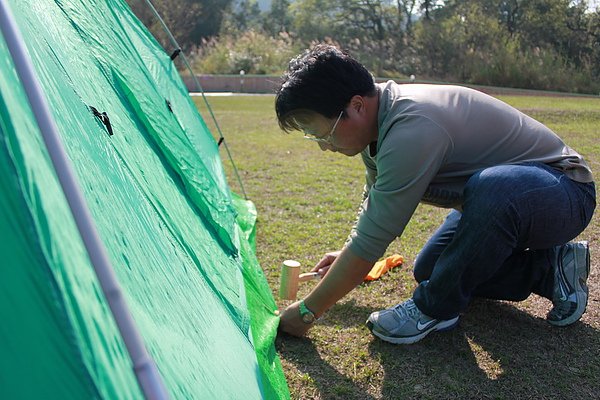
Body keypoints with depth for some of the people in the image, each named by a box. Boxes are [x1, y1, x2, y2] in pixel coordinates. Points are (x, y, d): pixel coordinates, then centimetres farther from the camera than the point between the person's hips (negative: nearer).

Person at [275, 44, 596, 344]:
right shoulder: (377, 117, -5)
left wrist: (307, 312, -20)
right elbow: (375, 200, 13)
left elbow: (372, 241, -31)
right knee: (428, 270, 8)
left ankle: (436, 307, -17)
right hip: (505, 196, 9)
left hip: (564, 194, -9)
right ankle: (550, 268, 13)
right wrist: (349, 255, 10)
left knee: (496, 188, -40)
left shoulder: (411, 131, -35)